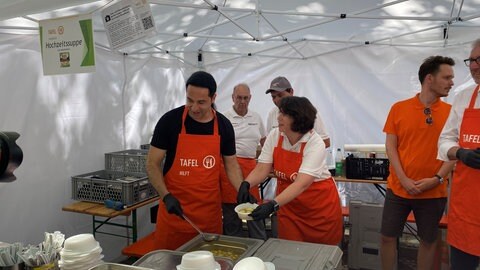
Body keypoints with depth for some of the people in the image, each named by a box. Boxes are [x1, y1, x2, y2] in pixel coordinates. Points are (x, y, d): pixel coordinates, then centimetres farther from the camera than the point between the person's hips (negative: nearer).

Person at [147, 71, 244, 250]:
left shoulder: (223, 125, 0)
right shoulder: (170, 120, -8)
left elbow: (231, 164, 10)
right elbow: (152, 164, -3)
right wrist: (166, 196, -15)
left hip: (210, 210, 2)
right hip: (174, 207, -2)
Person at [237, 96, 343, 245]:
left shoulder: (315, 143, -22)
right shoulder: (274, 136, -8)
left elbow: (302, 184, -32)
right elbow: (262, 169, -11)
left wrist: (273, 204, -42)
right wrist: (246, 184, -30)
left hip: (320, 206, -3)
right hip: (288, 205, 4)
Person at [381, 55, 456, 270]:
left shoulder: (450, 112, 0)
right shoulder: (399, 108, -2)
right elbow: (390, 146, -2)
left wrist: (437, 179, -13)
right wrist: (403, 179, -11)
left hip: (434, 192, 1)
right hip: (398, 188, 0)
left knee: (429, 241, 12)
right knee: (388, 237, 6)